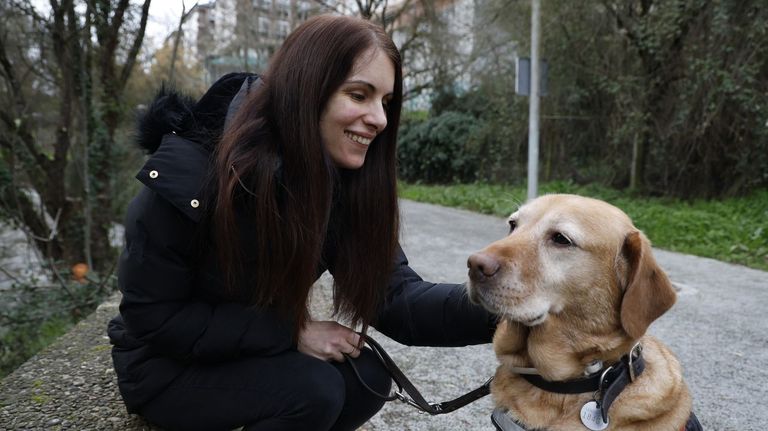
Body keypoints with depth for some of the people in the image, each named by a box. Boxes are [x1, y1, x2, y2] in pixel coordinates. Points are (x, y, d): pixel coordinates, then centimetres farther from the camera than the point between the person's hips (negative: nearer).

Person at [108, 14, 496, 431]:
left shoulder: (343, 184, -12)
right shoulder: (189, 172, -28)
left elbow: (393, 294, -18)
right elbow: (152, 316, -22)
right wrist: (292, 333, -27)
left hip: (253, 355, 5)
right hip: (165, 365, -5)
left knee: (367, 376, -14)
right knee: (313, 389, -26)